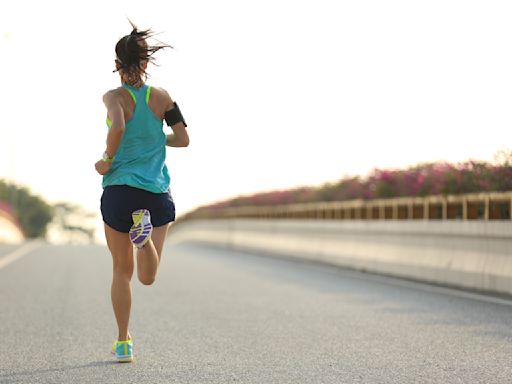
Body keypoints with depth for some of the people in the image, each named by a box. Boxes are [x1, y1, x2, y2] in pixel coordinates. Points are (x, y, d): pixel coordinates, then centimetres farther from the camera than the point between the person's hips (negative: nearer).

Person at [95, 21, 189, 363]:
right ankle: (145, 234, -26)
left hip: (120, 190, -2)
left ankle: (124, 343, 15)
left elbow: (118, 127, -27)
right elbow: (183, 139, 0)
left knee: (122, 270, 15)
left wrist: (107, 161, -12)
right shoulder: (162, 97, 2)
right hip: (157, 193, 2)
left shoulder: (115, 97, -7)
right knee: (148, 277, 5)